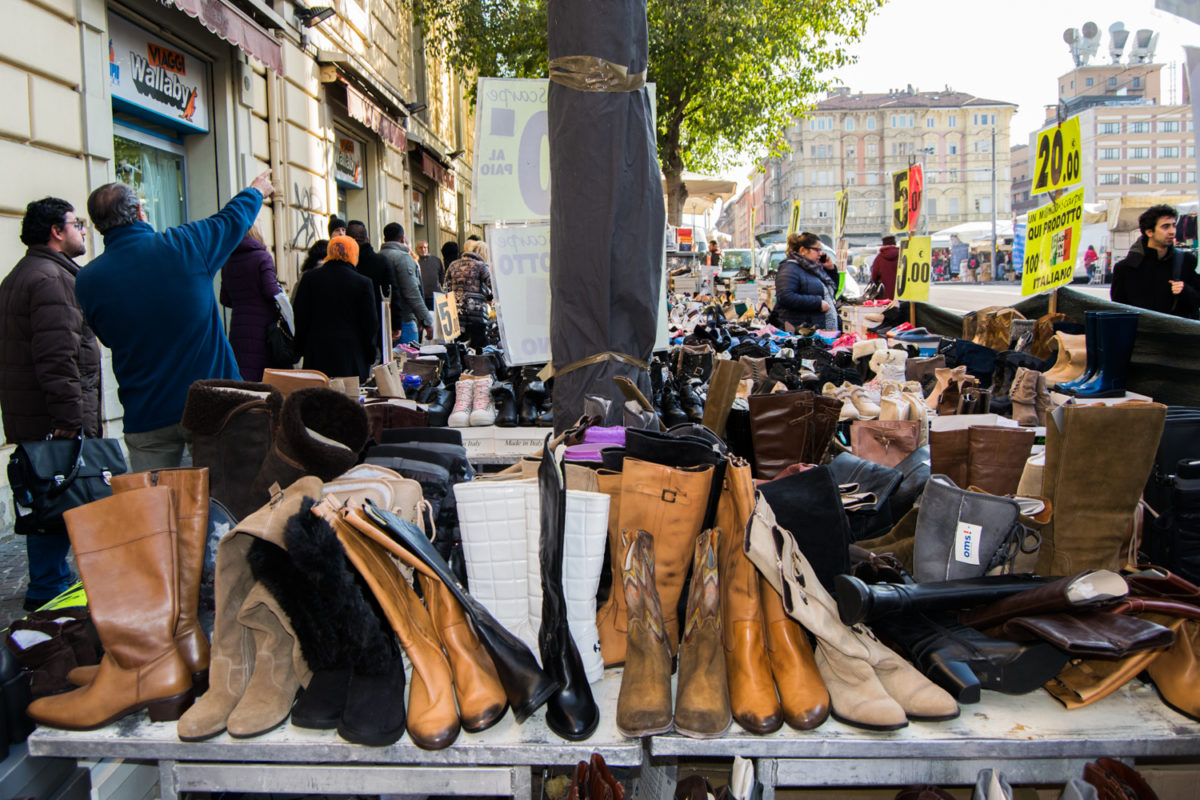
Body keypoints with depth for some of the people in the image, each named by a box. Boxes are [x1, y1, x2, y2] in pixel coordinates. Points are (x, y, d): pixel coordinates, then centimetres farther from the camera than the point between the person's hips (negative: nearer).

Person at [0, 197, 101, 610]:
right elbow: (57, 356, -23)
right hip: (53, 420, -11)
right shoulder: (52, 278, -14)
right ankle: (47, 591, 2)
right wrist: (71, 419, -23)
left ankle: (53, 578, 27)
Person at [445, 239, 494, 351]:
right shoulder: (480, 265, -2)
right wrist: (488, 298, 10)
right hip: (476, 311, -5)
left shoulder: (453, 265, 14)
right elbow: (493, 286, -8)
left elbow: (446, 288, 14)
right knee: (478, 346, -1)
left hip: (455, 311, 5)